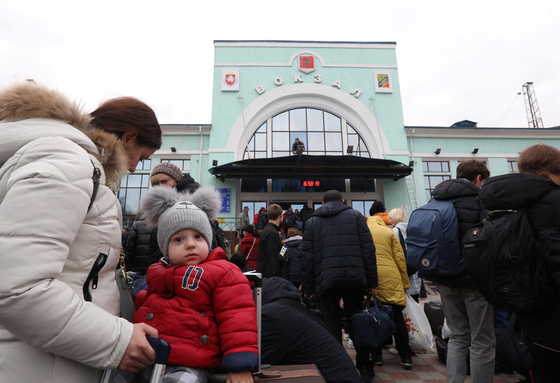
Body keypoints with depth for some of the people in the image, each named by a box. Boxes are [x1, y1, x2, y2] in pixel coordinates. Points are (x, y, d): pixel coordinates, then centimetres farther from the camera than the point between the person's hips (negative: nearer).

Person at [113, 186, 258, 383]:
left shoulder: (224, 273, -6)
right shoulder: (158, 271, 17)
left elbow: (237, 317, -9)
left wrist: (240, 366, -13)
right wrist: (139, 298, 20)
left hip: (187, 366, -7)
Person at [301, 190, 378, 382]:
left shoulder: (312, 222, 11)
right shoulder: (355, 216, 10)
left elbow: (307, 257, 6)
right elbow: (368, 250, 3)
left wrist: (308, 287, 9)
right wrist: (372, 280, 6)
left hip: (325, 280, 0)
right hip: (354, 278, 1)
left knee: (332, 327, 10)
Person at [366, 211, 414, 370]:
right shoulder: (389, 232, 9)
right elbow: (400, 258, 7)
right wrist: (405, 282, 13)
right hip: (390, 278, 0)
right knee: (397, 316, 9)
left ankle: (376, 356, 16)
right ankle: (405, 356, 13)